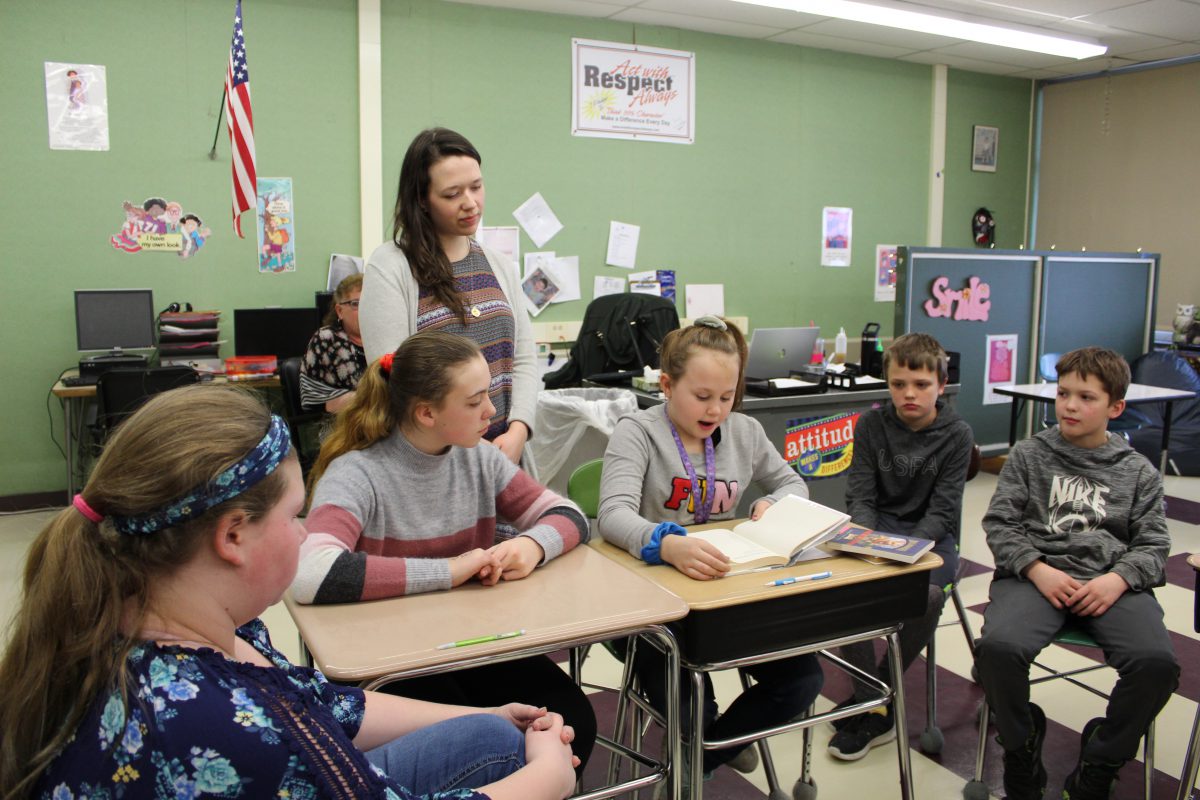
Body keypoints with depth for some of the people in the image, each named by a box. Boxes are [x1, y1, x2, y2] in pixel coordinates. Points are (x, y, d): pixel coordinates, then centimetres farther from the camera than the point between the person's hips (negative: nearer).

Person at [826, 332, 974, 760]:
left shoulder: (956, 434, -5)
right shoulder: (871, 424, 0)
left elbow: (942, 511, -10)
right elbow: (860, 497, -3)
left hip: (930, 533, -1)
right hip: (879, 526, 2)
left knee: (928, 594, -34)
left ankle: (874, 695, -10)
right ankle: (875, 709, -16)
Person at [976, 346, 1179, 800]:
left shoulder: (1138, 471, 16)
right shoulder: (1028, 455, 12)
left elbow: (1152, 544, 11)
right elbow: (999, 523, 6)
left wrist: (1118, 579, -11)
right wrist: (1037, 570, -11)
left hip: (1111, 581, 1)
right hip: (1036, 573, -1)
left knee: (1156, 661, -28)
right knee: (998, 647, -31)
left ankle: (1100, 763, -1)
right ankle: (1021, 748, 0)